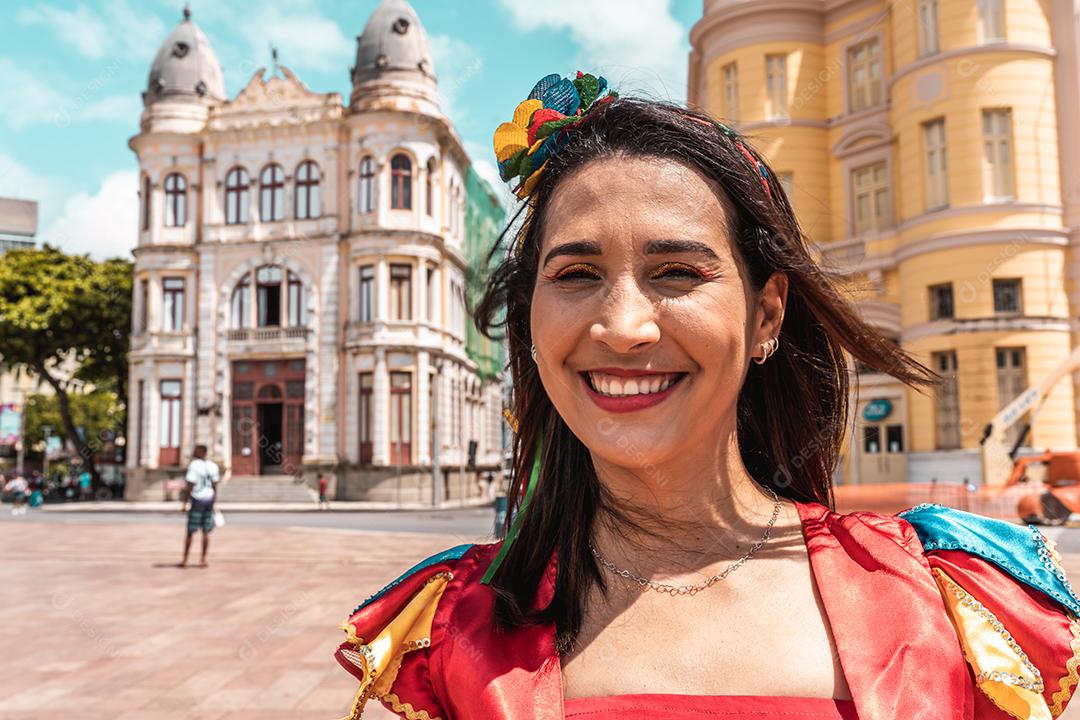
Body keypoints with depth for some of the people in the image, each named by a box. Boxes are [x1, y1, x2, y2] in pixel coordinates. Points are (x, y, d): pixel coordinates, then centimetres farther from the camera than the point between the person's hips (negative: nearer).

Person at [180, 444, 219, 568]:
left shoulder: (193, 465, -11)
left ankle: (185, 559, 7)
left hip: (197, 499, -5)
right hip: (209, 499, 5)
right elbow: (215, 485, 7)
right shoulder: (213, 466, 6)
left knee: (190, 531, 3)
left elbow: (190, 485, -13)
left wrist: (186, 502, -9)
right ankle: (203, 559, 10)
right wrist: (213, 502, 14)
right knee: (206, 532, 8)